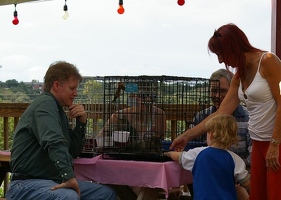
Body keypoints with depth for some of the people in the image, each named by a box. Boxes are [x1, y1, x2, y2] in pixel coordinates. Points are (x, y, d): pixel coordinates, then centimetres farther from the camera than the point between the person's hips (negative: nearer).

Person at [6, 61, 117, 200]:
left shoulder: (59, 111, 19)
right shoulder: (45, 104, -12)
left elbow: (74, 152, 20)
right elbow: (55, 142, -30)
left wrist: (81, 122, 7)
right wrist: (69, 176, -40)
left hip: (53, 181, 10)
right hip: (27, 183, -10)